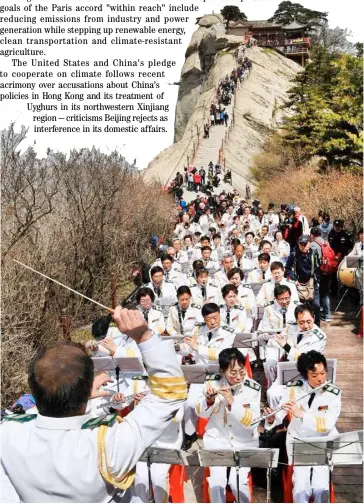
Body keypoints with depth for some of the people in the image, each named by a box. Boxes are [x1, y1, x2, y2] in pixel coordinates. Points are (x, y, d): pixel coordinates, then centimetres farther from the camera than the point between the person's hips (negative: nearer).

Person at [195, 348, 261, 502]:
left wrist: (232, 402, -32)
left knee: (237, 482, -18)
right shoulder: (213, 383, -10)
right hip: (217, 439, 1)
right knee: (217, 481, -17)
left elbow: (252, 422, -20)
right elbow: (201, 413, -7)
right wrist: (209, 400, -28)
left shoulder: (253, 388, -14)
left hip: (245, 442, -1)